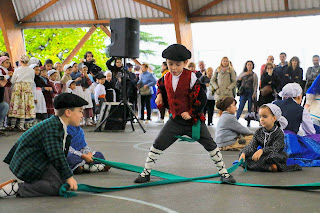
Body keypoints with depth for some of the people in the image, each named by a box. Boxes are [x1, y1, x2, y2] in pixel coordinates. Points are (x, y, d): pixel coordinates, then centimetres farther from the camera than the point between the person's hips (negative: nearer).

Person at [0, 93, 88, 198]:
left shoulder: (59, 126, 12)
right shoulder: (52, 127, -21)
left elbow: (61, 153, 19)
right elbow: (56, 156, -24)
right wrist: (69, 177, -18)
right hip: (29, 165, -11)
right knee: (58, 186, -20)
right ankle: (17, 188, -19)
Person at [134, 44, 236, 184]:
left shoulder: (191, 77, -17)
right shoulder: (166, 78, -1)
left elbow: (201, 97, -16)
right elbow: (161, 87, 25)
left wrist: (191, 113, -17)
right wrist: (159, 96, 8)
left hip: (194, 119, -3)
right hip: (175, 120, 4)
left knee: (210, 145, 0)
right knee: (158, 145, 0)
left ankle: (224, 173, 15)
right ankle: (146, 172, 14)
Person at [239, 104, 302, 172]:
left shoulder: (279, 133, -10)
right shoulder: (258, 132, 6)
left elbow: (275, 148, -25)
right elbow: (252, 146, -6)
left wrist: (262, 150, -44)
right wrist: (244, 153, -27)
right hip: (263, 156, 6)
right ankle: (268, 167, -29)